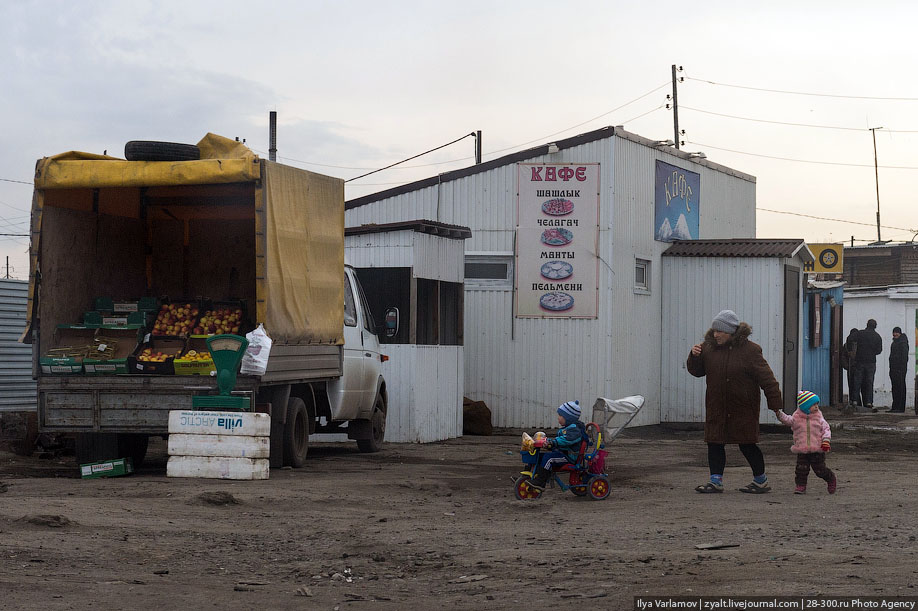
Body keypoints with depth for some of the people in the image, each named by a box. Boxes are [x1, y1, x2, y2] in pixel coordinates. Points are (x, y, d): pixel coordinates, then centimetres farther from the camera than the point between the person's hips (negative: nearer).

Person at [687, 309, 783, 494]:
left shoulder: (750, 350, -11)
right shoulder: (709, 347, 4)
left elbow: (767, 379, -10)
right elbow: (696, 371, 14)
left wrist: (776, 406, -13)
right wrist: (694, 356, -7)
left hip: (743, 408, -5)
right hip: (716, 408, 5)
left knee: (747, 444, 1)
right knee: (715, 443, 2)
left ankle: (761, 480, 16)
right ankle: (716, 480, 9)